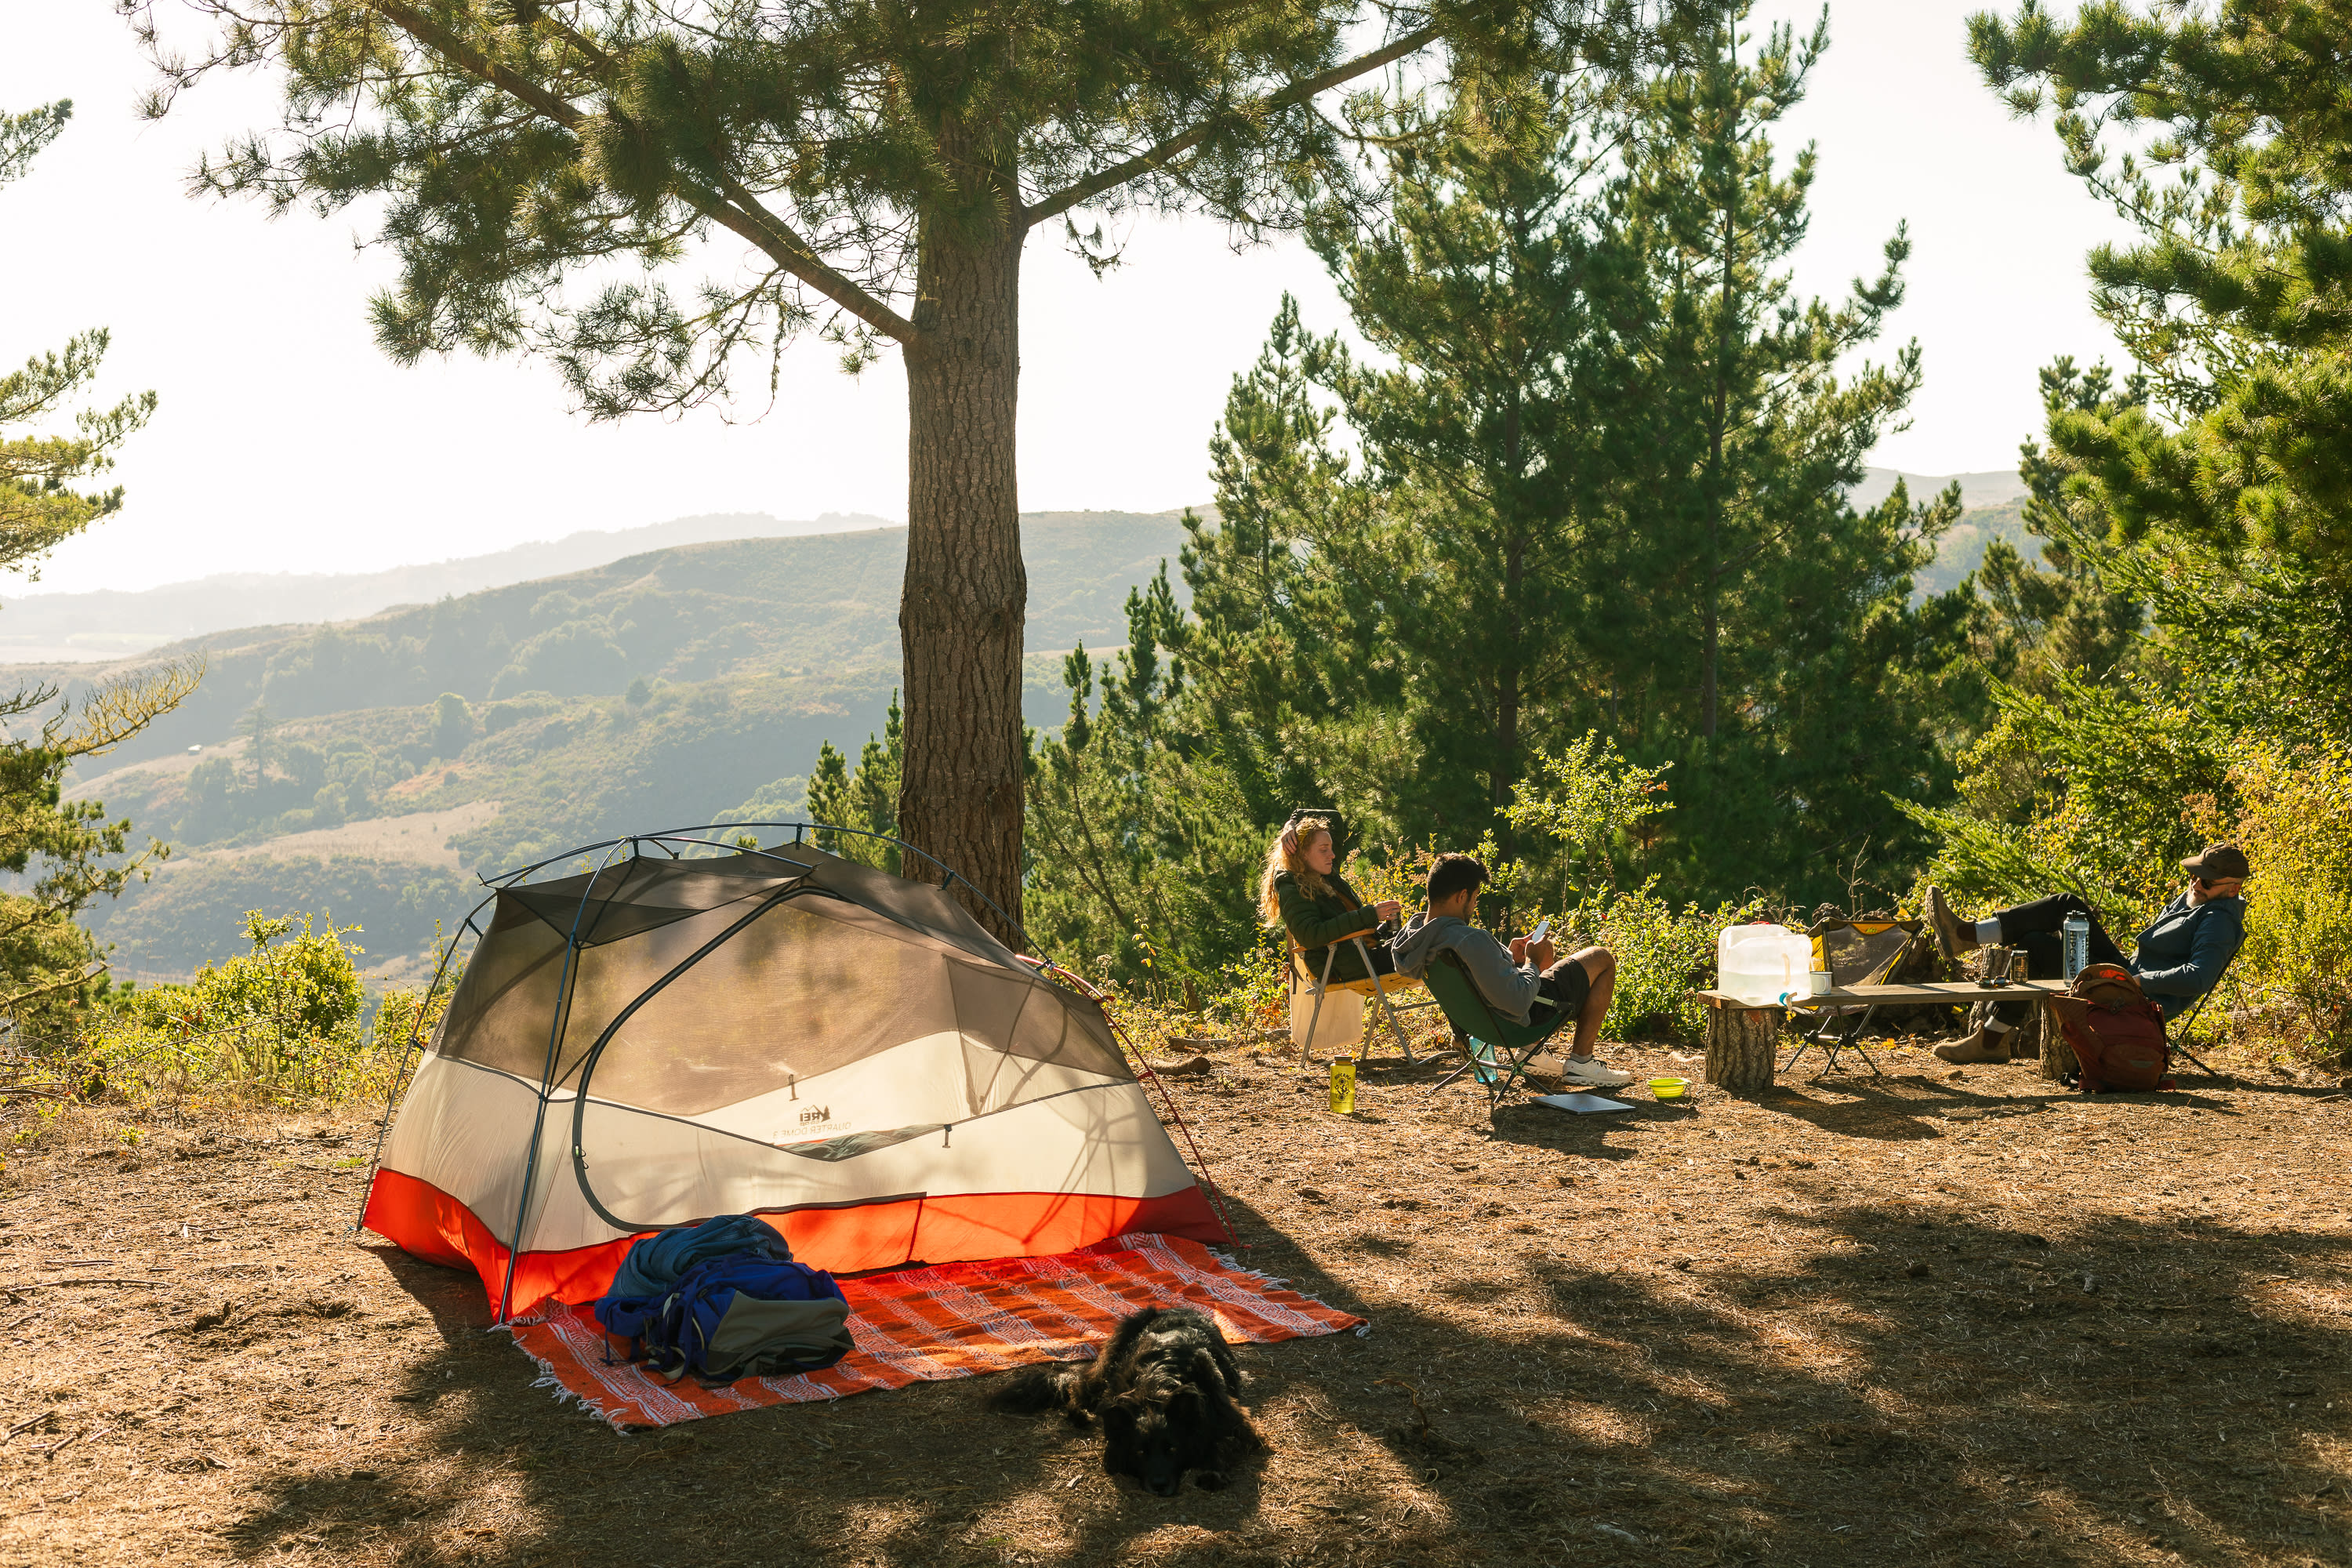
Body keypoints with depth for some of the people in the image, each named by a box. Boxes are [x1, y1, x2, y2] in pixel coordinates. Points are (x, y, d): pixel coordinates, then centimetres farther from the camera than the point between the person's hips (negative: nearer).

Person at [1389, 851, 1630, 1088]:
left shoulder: (1412, 933, -8)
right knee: (1602, 958, 9)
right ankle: (1580, 1062, 12)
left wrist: (1509, 957, 3)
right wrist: (1533, 962, -18)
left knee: (1550, 950, 36)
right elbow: (1518, 1002, -35)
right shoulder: (1470, 940, -37)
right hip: (1528, 1015, -9)